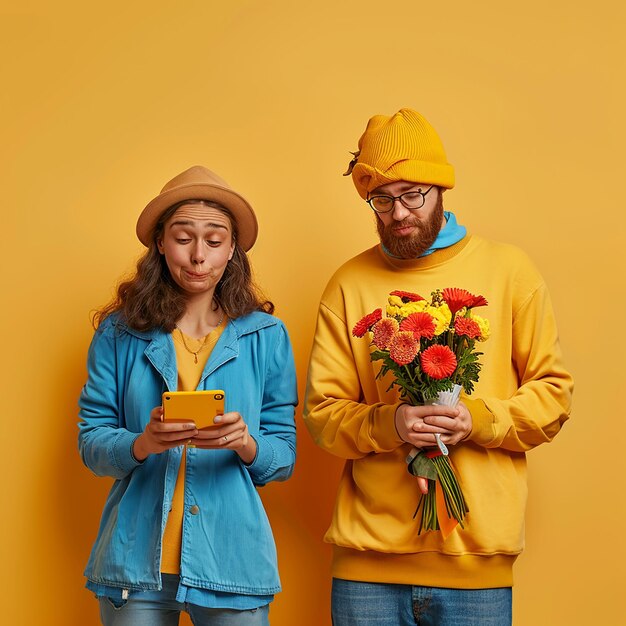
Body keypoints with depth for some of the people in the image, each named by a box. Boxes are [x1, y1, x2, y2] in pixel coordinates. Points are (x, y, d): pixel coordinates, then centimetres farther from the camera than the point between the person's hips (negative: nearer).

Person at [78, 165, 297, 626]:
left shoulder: (266, 335, 2)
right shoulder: (120, 333, 3)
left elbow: (284, 458, 3)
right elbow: (91, 442, 1)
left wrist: (246, 444, -18)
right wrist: (141, 444, -19)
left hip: (232, 558, 0)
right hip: (136, 558, 0)